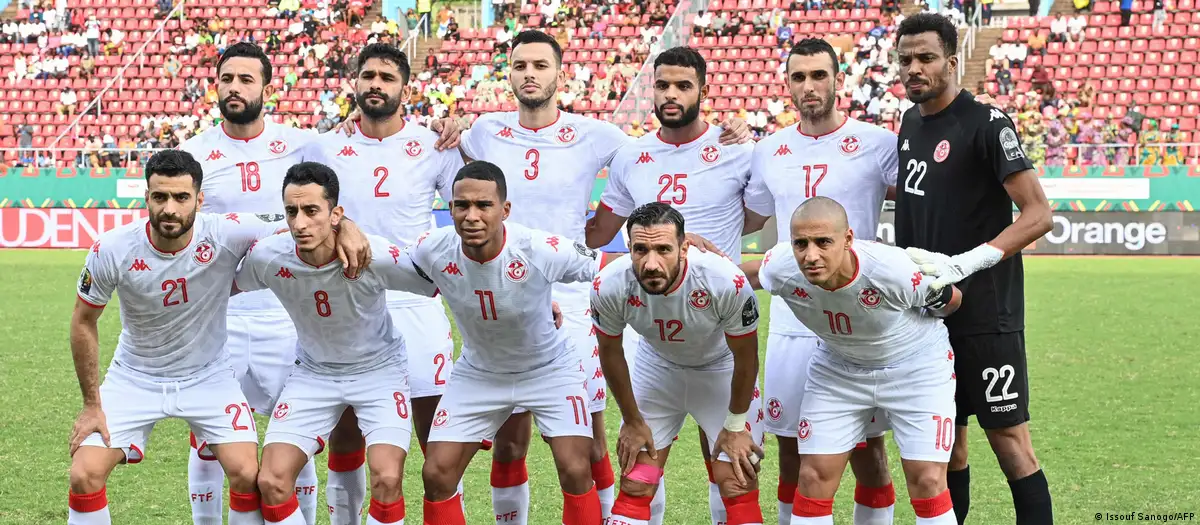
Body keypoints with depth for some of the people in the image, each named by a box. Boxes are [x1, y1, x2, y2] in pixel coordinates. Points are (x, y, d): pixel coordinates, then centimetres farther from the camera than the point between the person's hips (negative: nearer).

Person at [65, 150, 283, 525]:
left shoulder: (228, 234, -24)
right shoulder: (111, 250, -21)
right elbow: (84, 322, -6)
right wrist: (91, 405, -4)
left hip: (208, 377, 0)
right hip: (134, 378, 1)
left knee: (247, 475, -16)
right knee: (85, 476, -11)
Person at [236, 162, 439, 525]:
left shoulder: (377, 257, -29)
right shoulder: (267, 258, -22)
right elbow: (226, 288, 3)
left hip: (379, 370, -2)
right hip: (313, 373, 3)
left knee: (387, 479, -21)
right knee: (271, 481, -11)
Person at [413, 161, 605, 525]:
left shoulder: (543, 250, -33)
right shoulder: (432, 252, -23)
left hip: (550, 369, -3)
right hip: (477, 374, 3)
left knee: (575, 472, -17)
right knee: (437, 474, -5)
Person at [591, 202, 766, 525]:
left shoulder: (727, 283, -37)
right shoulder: (610, 286, -30)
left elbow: (745, 357, -18)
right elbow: (610, 353, -8)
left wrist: (735, 425, -7)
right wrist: (633, 421, 2)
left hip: (721, 369, -2)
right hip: (657, 366, 2)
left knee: (739, 489, -7)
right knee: (634, 488, -1)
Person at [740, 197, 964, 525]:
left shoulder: (894, 270, -36)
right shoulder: (782, 269, -28)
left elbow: (950, 300, -13)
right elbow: (744, 274, -1)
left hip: (915, 365, -3)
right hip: (838, 368, 3)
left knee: (928, 482, -9)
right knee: (814, 478, -2)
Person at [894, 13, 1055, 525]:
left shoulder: (986, 123, -12)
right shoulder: (910, 124, 12)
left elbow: (1038, 213, -17)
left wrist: (965, 263, -25)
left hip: (984, 314, -7)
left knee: (1008, 437, -7)